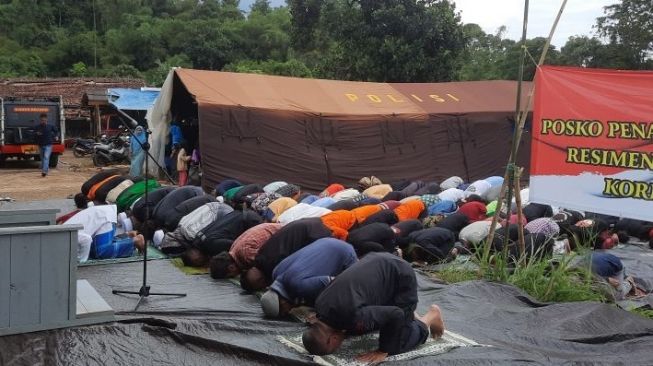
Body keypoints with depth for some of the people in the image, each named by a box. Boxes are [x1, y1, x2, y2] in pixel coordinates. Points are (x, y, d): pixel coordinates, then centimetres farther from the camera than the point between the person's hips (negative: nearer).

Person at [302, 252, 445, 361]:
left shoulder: (354, 316, -39)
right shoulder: (320, 305, -14)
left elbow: (396, 315, -26)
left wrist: (383, 351, -20)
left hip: (401, 275, -8)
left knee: (396, 346, -8)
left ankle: (431, 316, 17)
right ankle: (407, 312, 29)